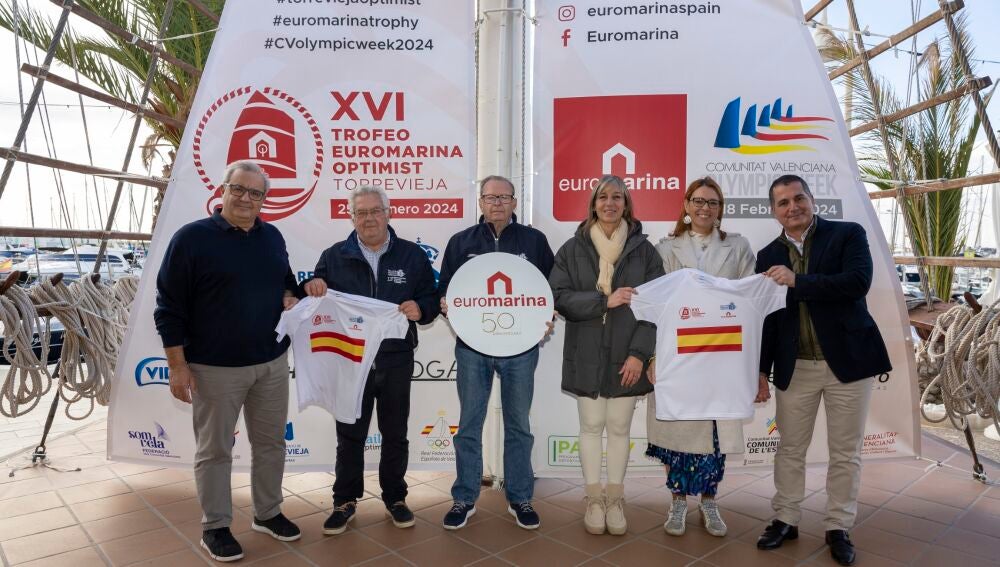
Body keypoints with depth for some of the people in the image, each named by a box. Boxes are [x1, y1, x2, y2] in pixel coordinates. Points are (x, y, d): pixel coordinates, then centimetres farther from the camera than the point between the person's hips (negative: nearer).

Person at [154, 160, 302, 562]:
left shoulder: (272, 236, 7)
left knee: (271, 442, 15)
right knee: (215, 449, 8)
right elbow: (169, 308, -9)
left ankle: (268, 513, 32)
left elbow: (286, 282, 22)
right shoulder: (192, 238, -10)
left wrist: (290, 299, -3)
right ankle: (215, 527, 24)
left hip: (272, 363, 6)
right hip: (215, 368, -5)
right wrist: (178, 366, -11)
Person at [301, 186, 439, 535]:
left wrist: (421, 309, -19)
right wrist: (311, 287, -15)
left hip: (396, 360, 0)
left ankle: (395, 497, 29)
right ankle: (345, 501, 26)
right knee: (349, 434, 10)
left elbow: (431, 299, 4)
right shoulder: (334, 256, 3)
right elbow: (314, 300, 8)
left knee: (395, 434, 12)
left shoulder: (412, 255, 2)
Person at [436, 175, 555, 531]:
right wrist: (445, 304, -12)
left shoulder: (534, 241, 6)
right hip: (472, 346, 0)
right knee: (469, 425, 8)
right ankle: (465, 498, 22)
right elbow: (444, 290, 10)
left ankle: (520, 498, 25)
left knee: (518, 426, 11)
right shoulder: (461, 242, 7)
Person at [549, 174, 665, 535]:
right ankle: (594, 499, 23)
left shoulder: (643, 250, 1)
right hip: (586, 355, 0)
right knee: (591, 426, 9)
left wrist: (640, 353, -12)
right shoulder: (573, 249, 2)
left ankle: (615, 500, 25)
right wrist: (605, 301, -19)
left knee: (619, 428, 10)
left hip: (626, 356, 0)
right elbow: (559, 296, -7)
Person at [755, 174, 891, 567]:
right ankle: (786, 520, 27)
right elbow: (765, 317, 7)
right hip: (794, 367, 2)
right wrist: (760, 369, 4)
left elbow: (858, 282, -19)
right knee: (790, 449, 11)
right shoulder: (769, 256, 6)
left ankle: (839, 528, 25)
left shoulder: (848, 234, -2)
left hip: (847, 360, -2)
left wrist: (797, 281, -21)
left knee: (845, 452, 9)